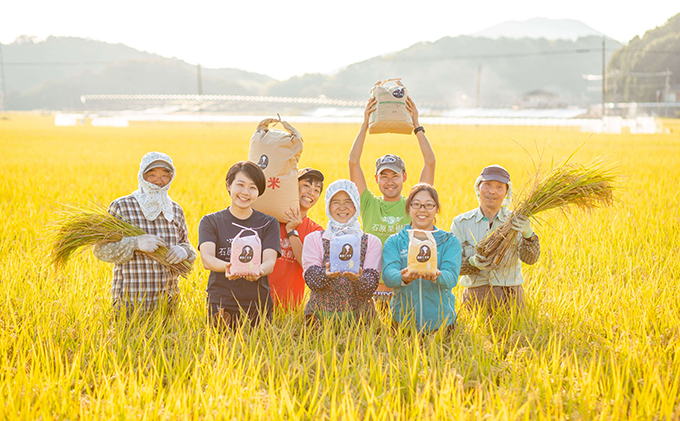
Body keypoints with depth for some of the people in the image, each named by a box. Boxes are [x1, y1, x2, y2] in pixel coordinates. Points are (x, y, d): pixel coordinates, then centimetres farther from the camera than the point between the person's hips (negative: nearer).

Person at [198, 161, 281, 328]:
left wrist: (258, 271, -31)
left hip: (258, 305, 1)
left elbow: (270, 261, -7)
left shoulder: (268, 224, 7)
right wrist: (227, 267, -33)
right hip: (220, 304, -1)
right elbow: (206, 258, -11)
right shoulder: (211, 222, 5)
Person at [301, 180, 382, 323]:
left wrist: (358, 279, -24)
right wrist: (327, 274, -24)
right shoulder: (314, 239, 9)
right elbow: (311, 278, -4)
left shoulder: (371, 242, 8)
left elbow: (371, 285, -3)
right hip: (321, 314, 0)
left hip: (358, 315, 0)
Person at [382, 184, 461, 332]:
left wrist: (436, 276, -33)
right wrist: (404, 278, -33)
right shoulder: (394, 241, 6)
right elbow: (388, 275, -10)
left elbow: (451, 277, -10)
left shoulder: (450, 242, 6)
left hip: (440, 320, 0)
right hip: (403, 319, 0)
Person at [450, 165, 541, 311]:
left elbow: (531, 258, -11)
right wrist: (473, 262, -21)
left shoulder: (516, 221, 2)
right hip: (475, 298, 0)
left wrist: (527, 233, -30)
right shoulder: (461, 223, 3)